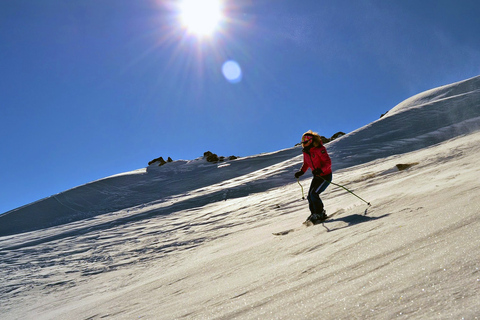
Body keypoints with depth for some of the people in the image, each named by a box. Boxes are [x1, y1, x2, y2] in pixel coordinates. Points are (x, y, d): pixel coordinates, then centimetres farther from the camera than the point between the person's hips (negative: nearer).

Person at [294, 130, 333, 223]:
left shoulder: (319, 149, -21)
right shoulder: (306, 151, 2)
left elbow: (328, 162, -25)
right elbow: (306, 164, 17)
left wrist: (320, 170, -41)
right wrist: (301, 172, 0)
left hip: (326, 176, -8)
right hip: (316, 176, 8)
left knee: (314, 194, -17)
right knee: (310, 196, 3)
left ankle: (319, 214, -1)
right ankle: (314, 213, 19)